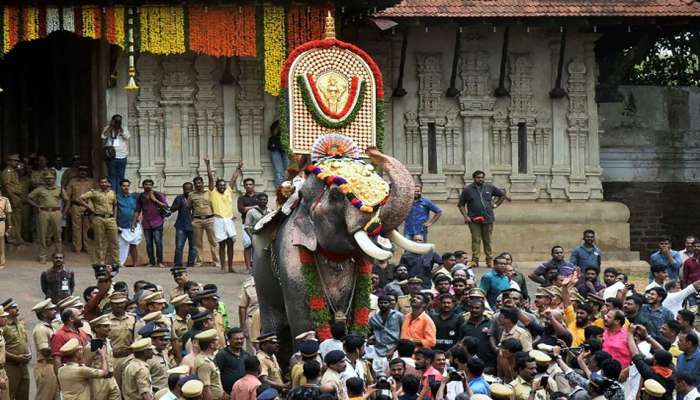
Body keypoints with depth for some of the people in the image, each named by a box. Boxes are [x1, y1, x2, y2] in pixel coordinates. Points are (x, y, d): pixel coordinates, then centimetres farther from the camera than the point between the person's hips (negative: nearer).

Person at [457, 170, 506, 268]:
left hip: (488, 218, 2)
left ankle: (489, 260, 12)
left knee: (487, 240, 6)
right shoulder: (468, 189, 4)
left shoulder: (489, 188, 9)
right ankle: (475, 260, -6)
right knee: (476, 240, -6)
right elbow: (461, 204, 7)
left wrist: (496, 205, 12)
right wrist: (465, 216, -4)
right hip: (474, 219, -2)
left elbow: (502, 195, 23)